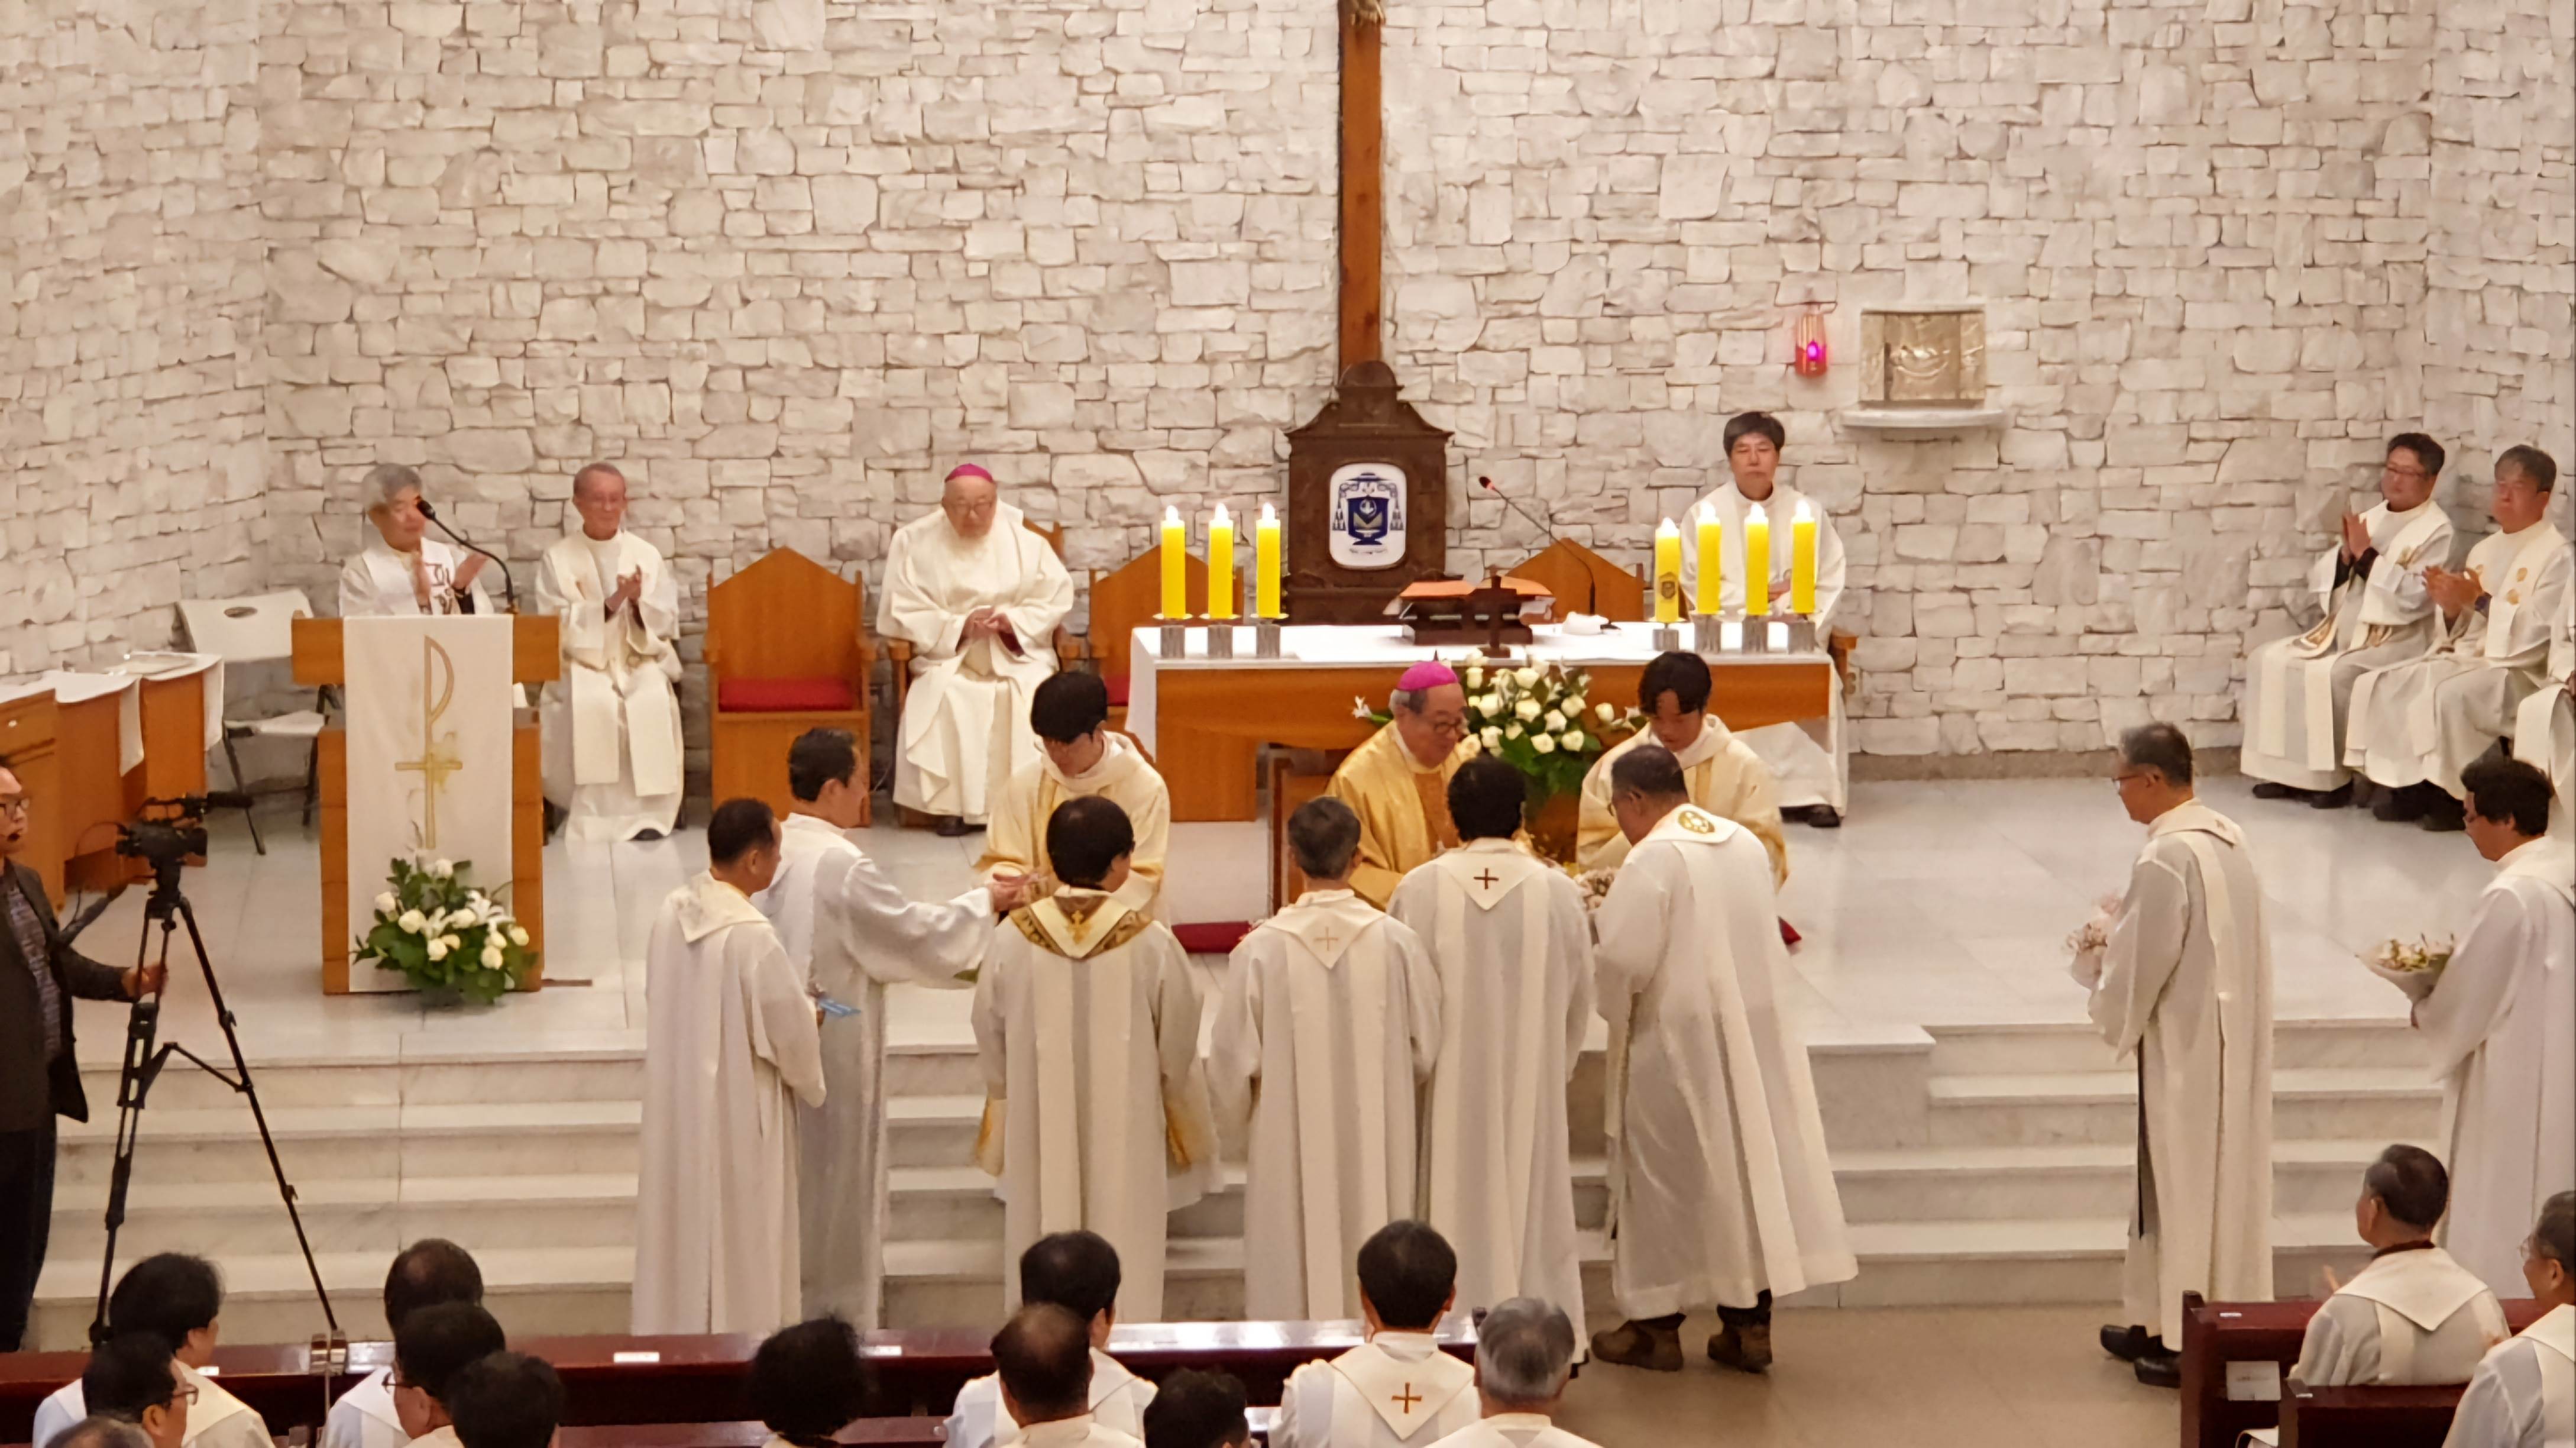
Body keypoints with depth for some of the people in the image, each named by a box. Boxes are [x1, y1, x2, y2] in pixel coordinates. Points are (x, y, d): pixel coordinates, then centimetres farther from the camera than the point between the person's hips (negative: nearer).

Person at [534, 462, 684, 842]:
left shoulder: (647, 556, 9)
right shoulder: (557, 559, 3)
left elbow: (665, 624, 6)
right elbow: (558, 628, -5)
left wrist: (638, 603, -16)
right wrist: (612, 603, -17)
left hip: (640, 665, 1)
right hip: (582, 666, -1)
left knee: (654, 704, -31)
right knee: (589, 706, -34)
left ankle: (647, 815, -24)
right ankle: (592, 819, -27)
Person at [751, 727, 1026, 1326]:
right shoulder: (842, 866, -24)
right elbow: (916, 933, -15)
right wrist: (984, 902, 0)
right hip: (834, 1049, -7)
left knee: (789, 1166, 18)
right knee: (837, 1172, 7)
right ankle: (838, 1305, 18)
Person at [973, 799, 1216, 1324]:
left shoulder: (1012, 940, -11)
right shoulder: (1152, 945, -15)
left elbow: (992, 1044, 1)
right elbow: (1177, 1055, -5)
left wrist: (1001, 1132, 17)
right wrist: (1186, 1138, 13)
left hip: (1040, 1144, 2)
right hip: (1127, 1142, -2)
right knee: (1126, 1276, 8)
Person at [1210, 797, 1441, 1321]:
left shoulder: (1261, 950, -13)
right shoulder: (1398, 943, -10)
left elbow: (1234, 1061, -6)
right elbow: (1427, 1048, 0)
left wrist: (1240, 1101, 16)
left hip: (1292, 1148, -1)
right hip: (1378, 1147, 1)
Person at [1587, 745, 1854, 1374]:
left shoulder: (1653, 857, -17)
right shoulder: (1748, 844, 6)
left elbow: (1624, 957, -20)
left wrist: (1615, 1011, -3)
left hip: (1676, 1042, -6)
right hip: (1754, 1033, 6)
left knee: (1665, 1179, 5)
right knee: (1748, 1165, 10)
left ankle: (1657, 1327, 12)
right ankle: (1748, 1326, 13)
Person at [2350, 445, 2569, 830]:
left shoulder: (2555, 555, -7)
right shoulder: (2485, 550, 17)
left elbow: (2538, 631, -18)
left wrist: (2480, 601, -20)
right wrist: (2451, 608, -5)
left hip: (2517, 669, -8)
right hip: (2468, 656, 8)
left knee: (2445, 695, -35)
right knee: (2379, 685, -10)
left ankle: (2455, 796, -20)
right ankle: (2407, 784, -9)